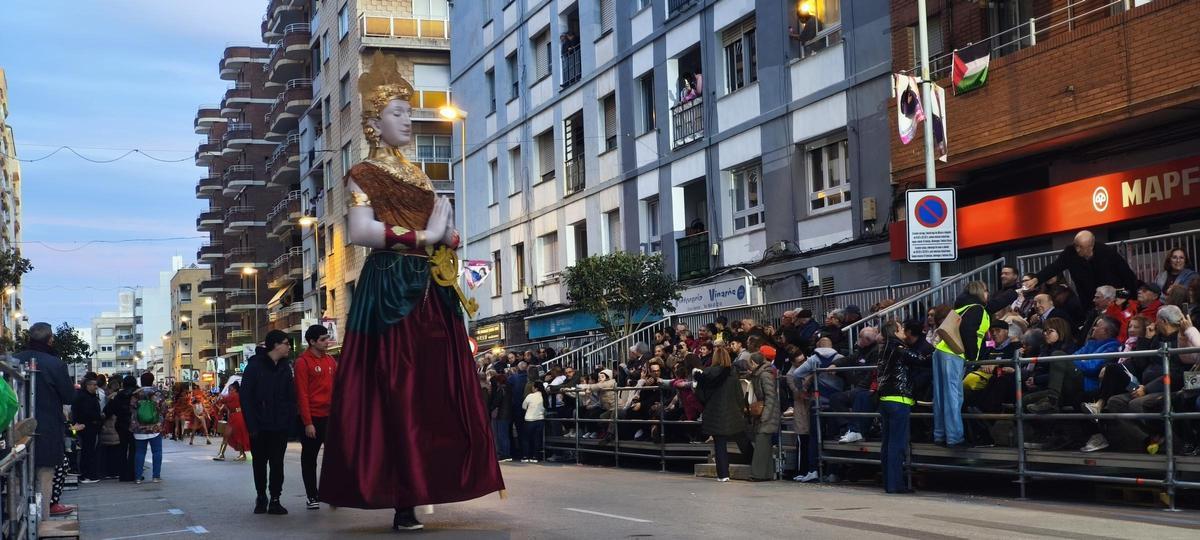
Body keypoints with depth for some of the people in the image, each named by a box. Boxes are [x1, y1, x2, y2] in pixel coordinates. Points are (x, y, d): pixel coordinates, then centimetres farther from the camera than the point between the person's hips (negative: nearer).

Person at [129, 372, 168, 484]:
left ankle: (138, 476, 8)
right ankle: (156, 476, 3)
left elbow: (131, 411, 1)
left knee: (139, 452, 9)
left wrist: (133, 425, 13)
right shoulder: (158, 394, -4)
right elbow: (164, 410, -2)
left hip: (139, 429, 2)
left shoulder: (135, 395, 0)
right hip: (155, 428, -2)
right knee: (157, 452, 5)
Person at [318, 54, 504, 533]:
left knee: (436, 389, 2)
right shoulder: (364, 174, 0)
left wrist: (446, 231, -3)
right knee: (396, 390, -10)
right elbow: (360, 232, -15)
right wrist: (423, 235, -14)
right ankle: (402, 502, -9)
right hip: (391, 289, -7)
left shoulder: (418, 178, 22)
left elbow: (446, 237, 20)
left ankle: (417, 491, 6)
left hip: (430, 291, 8)